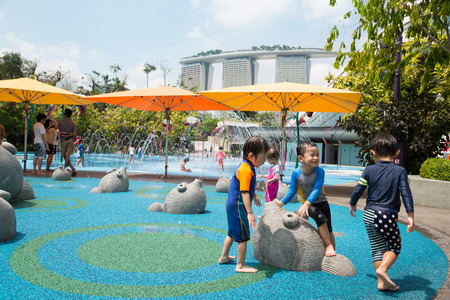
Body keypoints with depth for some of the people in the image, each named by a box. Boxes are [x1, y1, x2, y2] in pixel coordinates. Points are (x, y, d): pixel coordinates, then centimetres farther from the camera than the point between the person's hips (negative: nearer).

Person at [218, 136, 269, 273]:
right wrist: (250, 213, -30)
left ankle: (224, 257, 36)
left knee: (232, 233, 23)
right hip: (238, 207, -10)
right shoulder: (246, 170, -24)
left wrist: (254, 196, 40)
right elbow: (244, 193, -29)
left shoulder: (247, 166, 8)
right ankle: (241, 265, 10)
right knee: (243, 237, 0)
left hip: (232, 205, 10)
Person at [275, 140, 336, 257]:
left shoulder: (320, 172, -15)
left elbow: (316, 190, -24)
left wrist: (307, 203, -36)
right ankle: (328, 246, -14)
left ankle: (332, 251, 18)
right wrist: (281, 202, -4)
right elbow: (292, 191, -1)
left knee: (328, 229, 2)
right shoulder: (296, 173, -13)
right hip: (307, 205, -1)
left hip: (321, 202, 1)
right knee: (321, 218, -25)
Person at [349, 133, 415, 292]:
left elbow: (358, 189, 5)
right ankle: (382, 269, -9)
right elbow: (405, 193, -9)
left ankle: (382, 282, 13)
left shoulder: (369, 170, 2)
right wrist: (410, 216, -7)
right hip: (388, 216, -3)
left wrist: (352, 204, 22)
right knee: (395, 246, 14)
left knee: (377, 248, 11)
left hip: (369, 215, 3)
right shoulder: (400, 171, -3)